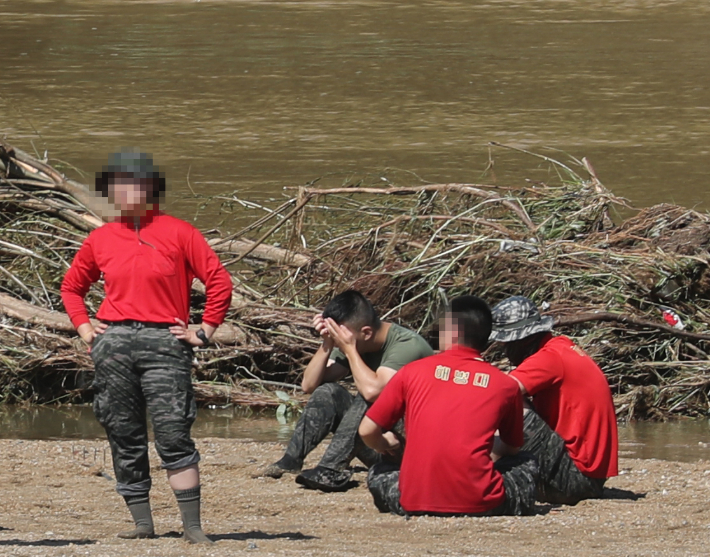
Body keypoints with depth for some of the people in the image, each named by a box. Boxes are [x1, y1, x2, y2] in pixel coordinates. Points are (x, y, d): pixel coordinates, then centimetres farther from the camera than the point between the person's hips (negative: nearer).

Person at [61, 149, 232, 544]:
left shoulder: (178, 233, 2)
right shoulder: (100, 240, 13)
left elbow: (219, 281, 2)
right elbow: (72, 286, 27)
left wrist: (205, 333, -2)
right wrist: (84, 327, 14)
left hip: (164, 342, -4)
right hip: (113, 344, 4)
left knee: (174, 435, -12)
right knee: (124, 438, 3)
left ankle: (193, 527, -12)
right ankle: (143, 523, 9)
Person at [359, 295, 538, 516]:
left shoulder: (412, 372, 6)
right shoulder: (505, 385, 7)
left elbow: (367, 431, 9)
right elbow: (511, 449, 22)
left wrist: (386, 446, 33)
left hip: (414, 504, 0)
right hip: (479, 505, 0)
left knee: (379, 473, 32)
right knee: (527, 465, 29)